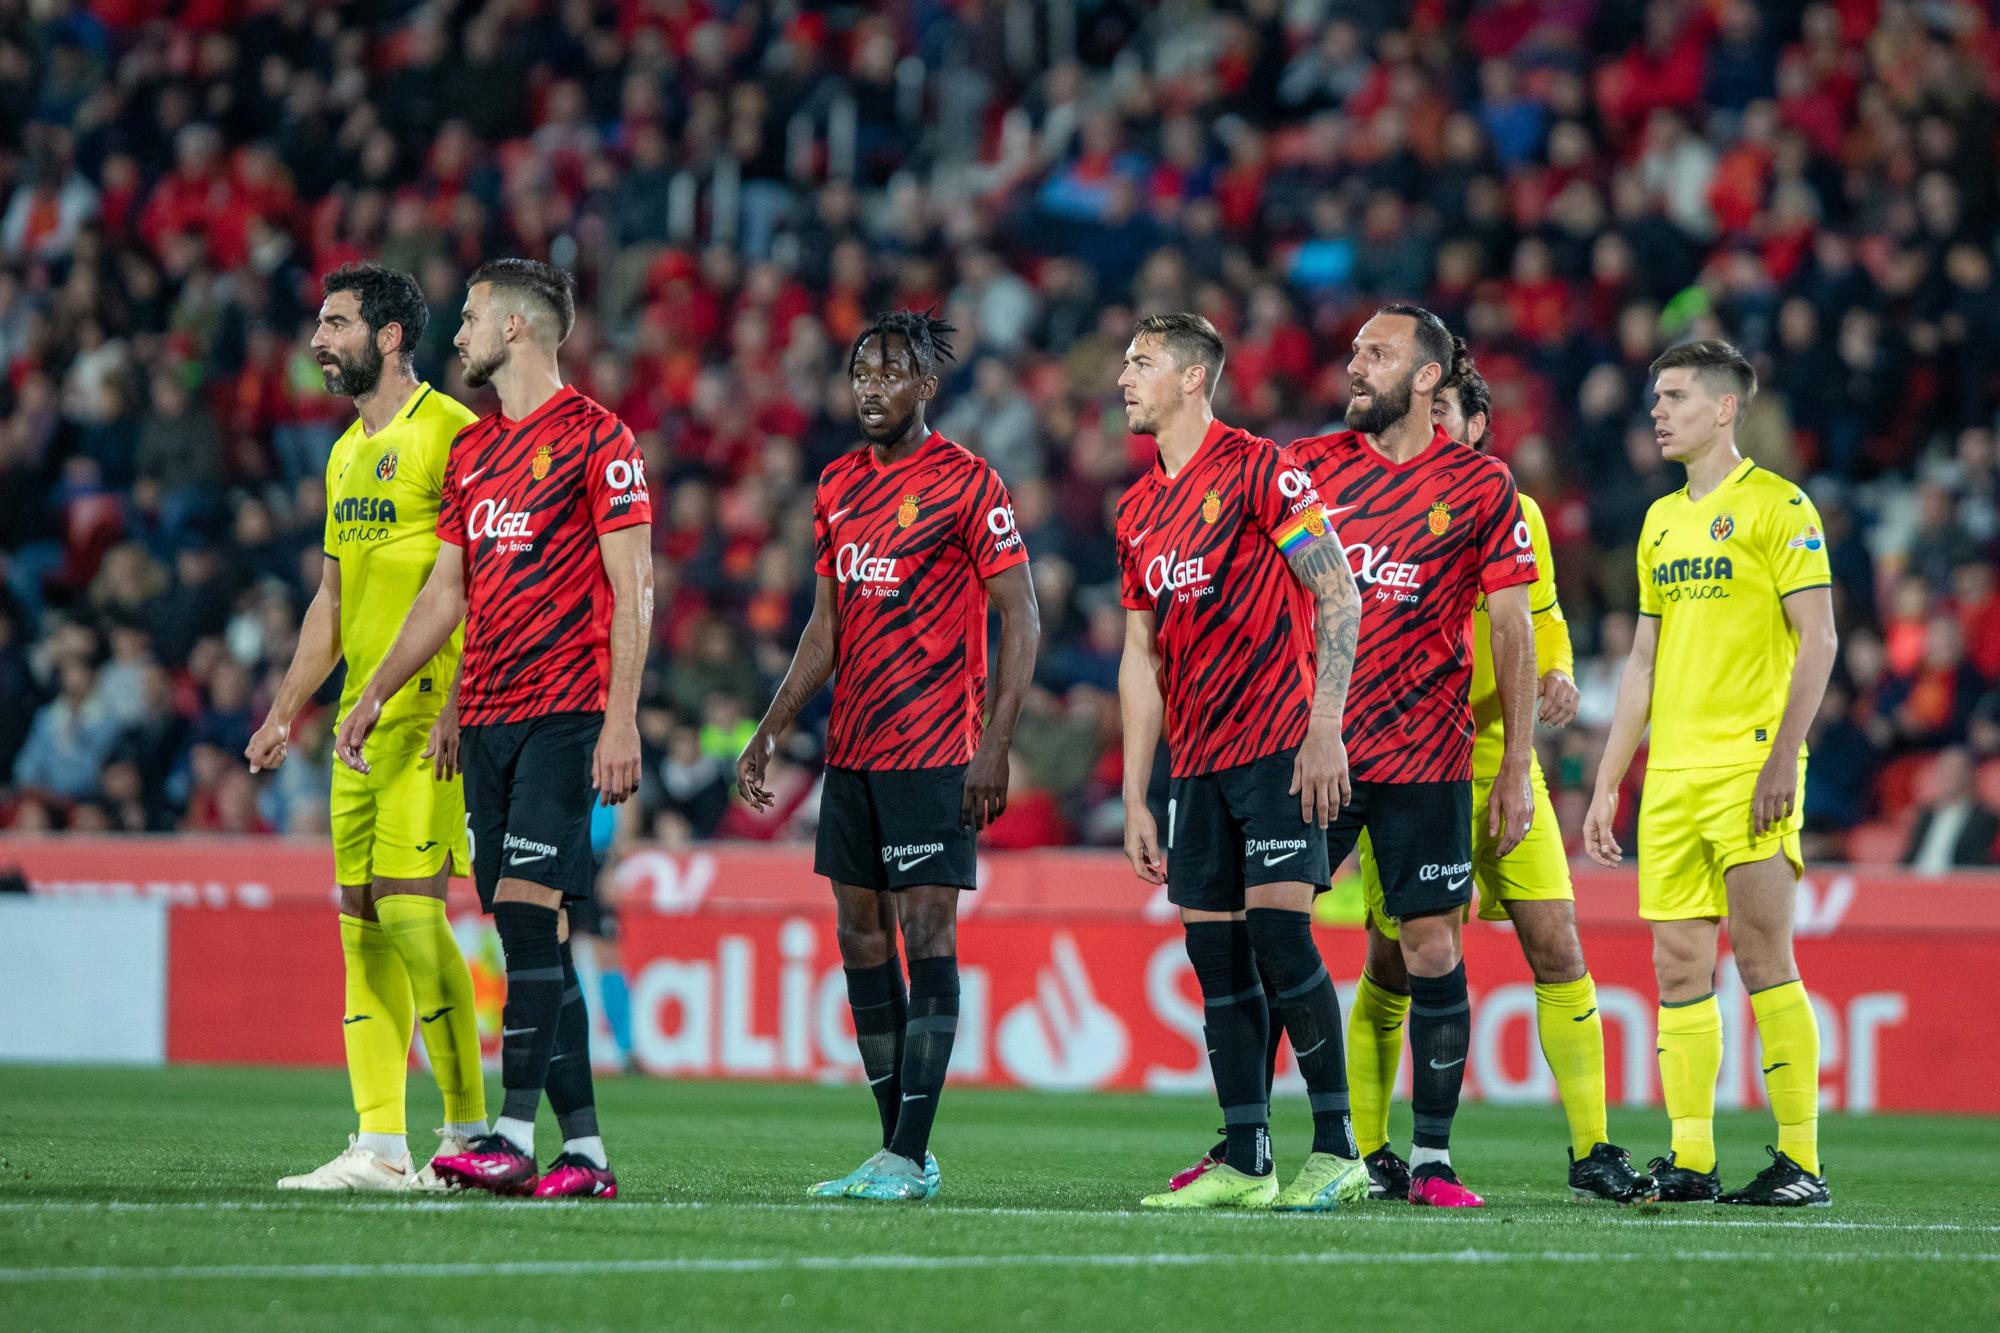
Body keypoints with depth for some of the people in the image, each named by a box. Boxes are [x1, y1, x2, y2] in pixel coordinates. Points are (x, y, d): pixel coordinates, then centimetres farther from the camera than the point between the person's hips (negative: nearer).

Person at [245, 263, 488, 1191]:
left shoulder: (449, 433, -9)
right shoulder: (347, 452, 18)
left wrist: (457, 708, -22)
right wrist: (285, 713, 21)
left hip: (431, 711, -9)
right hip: (362, 719, 9)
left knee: (408, 903, -13)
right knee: (361, 918, 5)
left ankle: (470, 1130, -5)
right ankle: (380, 1146, 6)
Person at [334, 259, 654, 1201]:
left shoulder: (596, 438, -4)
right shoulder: (471, 450, 18)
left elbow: (631, 587, -8)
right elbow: (444, 592, 23)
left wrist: (621, 718, -15)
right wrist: (374, 696, 21)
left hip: (567, 714, -7)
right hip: (484, 717, 7)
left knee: (527, 906, -16)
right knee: (526, 932, 3)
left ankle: (514, 1138, -20)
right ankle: (583, 1149, 4)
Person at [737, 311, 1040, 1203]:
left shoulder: (965, 484, -7)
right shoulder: (838, 485, 14)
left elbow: (1020, 619, -8)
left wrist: (994, 747, -16)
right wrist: (768, 733, 16)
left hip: (933, 752, -8)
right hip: (851, 751, 8)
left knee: (926, 930, -9)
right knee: (860, 934, 7)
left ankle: (908, 1159, -11)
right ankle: (897, 1151, 12)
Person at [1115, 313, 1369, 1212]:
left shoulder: (1256, 468, -6)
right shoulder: (1137, 511, 16)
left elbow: (1338, 596, -9)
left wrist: (1325, 729, -16)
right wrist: (1135, 798, 14)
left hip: (1278, 745, -7)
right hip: (1197, 761, 7)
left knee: (1278, 929, -14)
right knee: (1215, 951, 3)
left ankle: (1336, 1152, -8)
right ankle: (1244, 1164, 5)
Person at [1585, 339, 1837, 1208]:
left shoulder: (1777, 506, -4)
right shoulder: (1661, 522, 17)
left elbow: (1817, 641, -9)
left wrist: (1782, 759, -18)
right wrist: (1607, 784, 17)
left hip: (1747, 766, -7)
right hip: (1671, 775, 7)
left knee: (1762, 957, -9)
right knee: (1678, 966, 3)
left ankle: (1801, 1161, -6)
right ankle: (1690, 1161, 6)